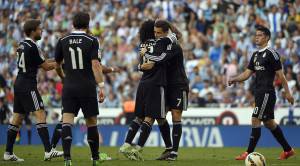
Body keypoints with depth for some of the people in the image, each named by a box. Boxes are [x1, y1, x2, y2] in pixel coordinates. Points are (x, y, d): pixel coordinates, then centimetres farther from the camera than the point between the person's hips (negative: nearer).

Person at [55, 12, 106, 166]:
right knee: (91, 122, 11)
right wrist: (101, 86, -14)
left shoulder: (63, 41, 5)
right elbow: (95, 65, -14)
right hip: (87, 87, -1)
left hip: (69, 87, 1)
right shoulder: (92, 41, -4)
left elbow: (57, 65, 15)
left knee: (67, 120, -5)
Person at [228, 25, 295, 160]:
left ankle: (249, 153, -9)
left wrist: (287, 92, -11)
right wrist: (234, 79, -4)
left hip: (267, 92, -9)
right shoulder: (255, 55, 15)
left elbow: (280, 74, -10)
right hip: (259, 93, 9)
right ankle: (288, 150, 23)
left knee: (256, 120, -11)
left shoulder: (271, 53, -10)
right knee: (269, 122, 14)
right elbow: (247, 73, 13)